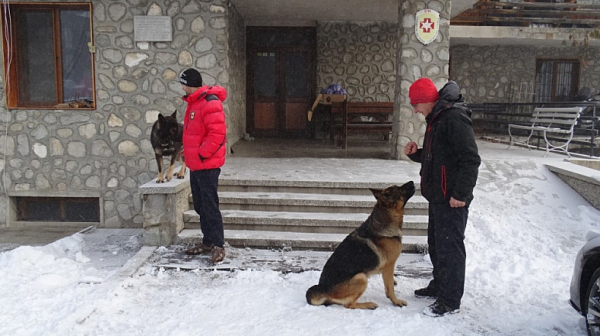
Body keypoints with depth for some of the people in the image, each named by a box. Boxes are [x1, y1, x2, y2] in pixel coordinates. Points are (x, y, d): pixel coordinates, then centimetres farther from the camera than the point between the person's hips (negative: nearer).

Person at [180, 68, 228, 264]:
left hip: (207, 165, -10)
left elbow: (217, 134, -23)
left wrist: (202, 153, -18)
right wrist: (188, 152, 15)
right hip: (195, 165, 10)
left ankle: (218, 246, 5)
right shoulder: (194, 102, 15)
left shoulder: (210, 103, -16)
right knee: (200, 206, 15)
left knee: (210, 206, -5)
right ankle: (208, 242, 26)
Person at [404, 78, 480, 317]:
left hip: (452, 199, -10)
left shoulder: (454, 118, -18)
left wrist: (460, 194, -22)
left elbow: (470, 159, -23)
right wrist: (415, 153, 5)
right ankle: (439, 286, 36)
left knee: (449, 248, -1)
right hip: (437, 196, 10)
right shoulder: (436, 119, 14)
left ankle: (450, 301, 10)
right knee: (436, 244, 20)